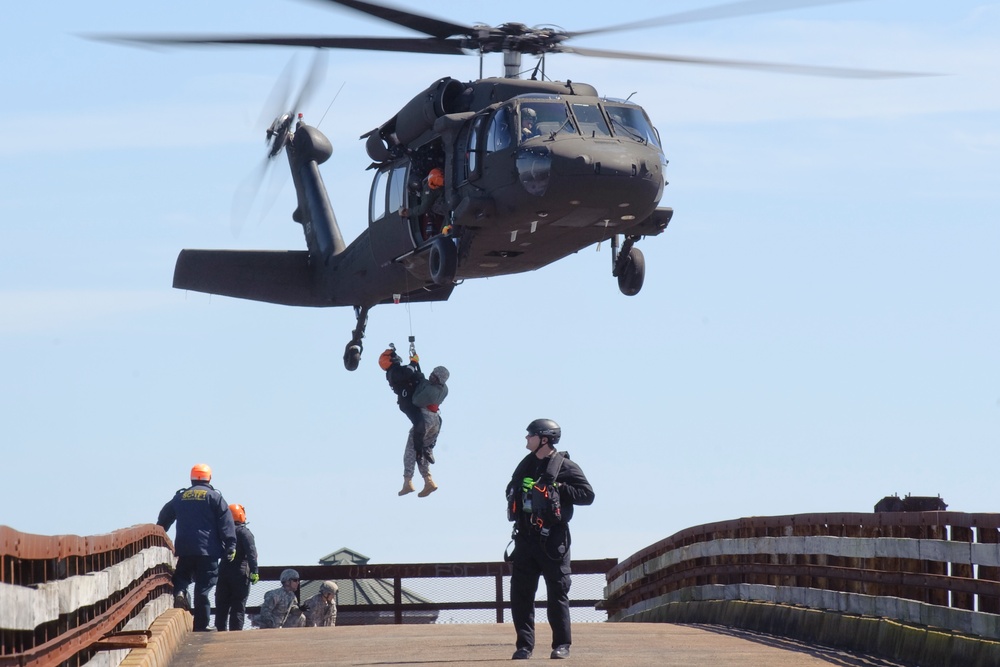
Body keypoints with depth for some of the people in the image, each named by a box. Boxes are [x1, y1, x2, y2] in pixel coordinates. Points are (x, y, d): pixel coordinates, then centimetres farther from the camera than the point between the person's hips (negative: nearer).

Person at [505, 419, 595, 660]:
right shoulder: (526, 464, 14)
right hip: (525, 538, 6)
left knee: (557, 593, -1)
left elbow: (587, 495, -8)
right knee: (520, 592, 2)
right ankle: (524, 644, 6)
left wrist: (560, 489, -17)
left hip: (552, 539, -6)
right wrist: (514, 501, 4)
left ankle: (561, 644, 6)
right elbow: (511, 489, 26)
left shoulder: (565, 467, -5)